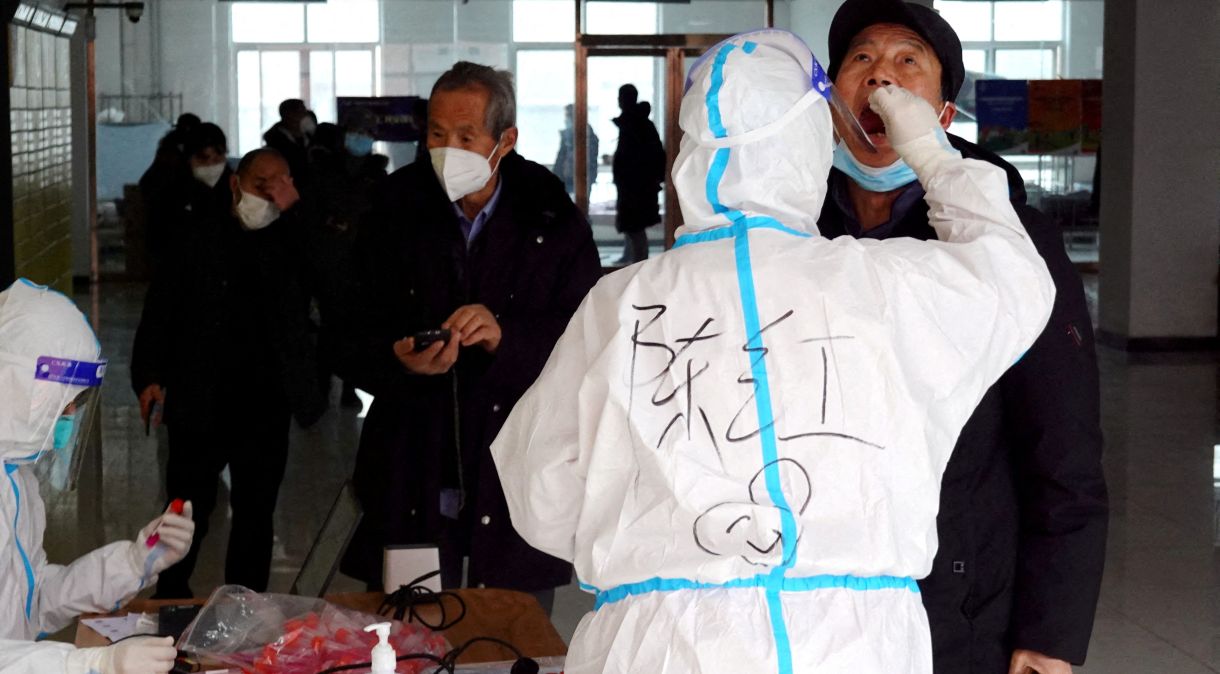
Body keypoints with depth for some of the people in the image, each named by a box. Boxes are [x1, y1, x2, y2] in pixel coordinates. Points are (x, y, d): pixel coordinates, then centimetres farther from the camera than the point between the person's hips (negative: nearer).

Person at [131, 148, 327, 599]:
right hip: (198, 407, -1)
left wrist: (295, 210, -23)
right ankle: (170, 604, 29)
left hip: (266, 410, 1)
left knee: (255, 516, 11)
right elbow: (161, 309, 0)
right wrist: (149, 376, -8)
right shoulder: (201, 236, -2)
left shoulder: (293, 244, 2)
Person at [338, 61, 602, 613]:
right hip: (412, 486, 1)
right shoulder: (396, 211, 4)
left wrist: (508, 338, -23)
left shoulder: (554, 222, 0)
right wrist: (400, 361, -18)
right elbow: (352, 343, 4)